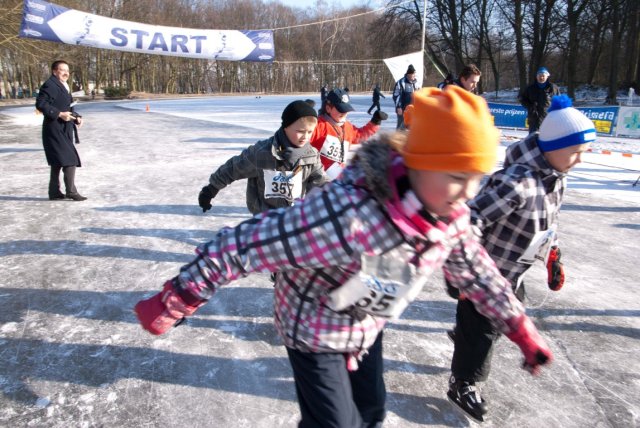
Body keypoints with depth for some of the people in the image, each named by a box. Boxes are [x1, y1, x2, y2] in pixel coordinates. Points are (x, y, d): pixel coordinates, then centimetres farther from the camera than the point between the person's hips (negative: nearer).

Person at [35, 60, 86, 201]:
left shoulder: (64, 86, 18)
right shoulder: (49, 85, -12)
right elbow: (40, 104, -19)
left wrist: (76, 116, 6)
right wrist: (59, 114, -23)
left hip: (64, 130, 10)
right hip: (55, 130, -10)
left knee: (58, 162, 13)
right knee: (70, 160, -11)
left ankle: (55, 192, 20)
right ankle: (71, 191, -5)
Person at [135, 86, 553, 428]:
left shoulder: (450, 215, -19)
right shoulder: (346, 215, -43)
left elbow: (476, 271, 1)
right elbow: (243, 245, -37)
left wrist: (522, 329, 8)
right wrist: (173, 303, -28)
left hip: (367, 325, 7)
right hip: (314, 327, -6)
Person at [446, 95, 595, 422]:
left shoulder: (557, 177, -1)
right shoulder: (517, 181, -32)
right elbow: (469, 221, -32)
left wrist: (554, 258, 18)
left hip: (513, 272, 9)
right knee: (482, 329, 5)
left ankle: (464, 337, 54)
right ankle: (463, 385, 28)